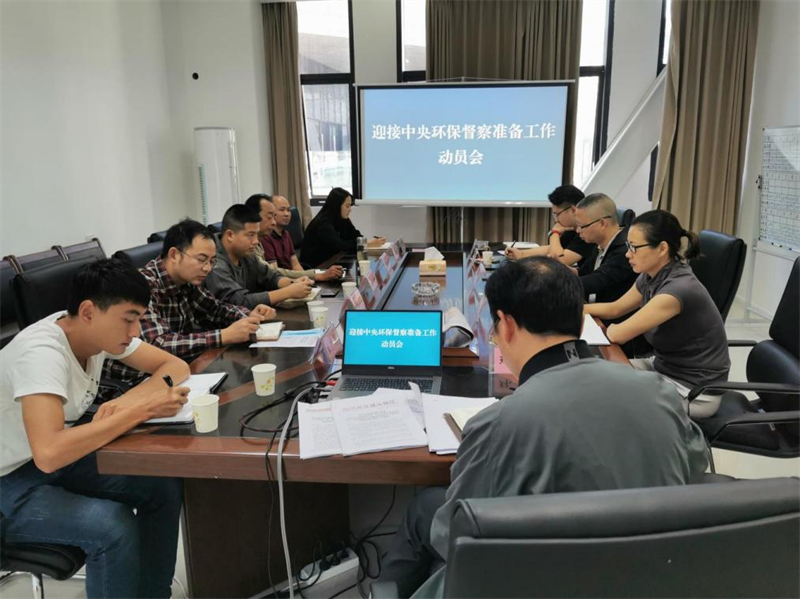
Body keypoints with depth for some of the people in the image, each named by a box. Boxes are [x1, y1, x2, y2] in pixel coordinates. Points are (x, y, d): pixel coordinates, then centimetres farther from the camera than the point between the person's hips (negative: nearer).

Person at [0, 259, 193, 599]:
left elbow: (176, 366, -4)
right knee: (115, 526, -27)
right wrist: (142, 410, -37)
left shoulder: (99, 329, -9)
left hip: (55, 460, 7)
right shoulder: (41, 353, -31)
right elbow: (48, 453, -43)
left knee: (164, 486, -6)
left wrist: (125, 403, -22)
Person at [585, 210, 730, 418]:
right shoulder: (650, 277, -3)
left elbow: (617, 335, -27)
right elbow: (615, 309, 13)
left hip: (694, 391, -8)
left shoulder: (679, 288, -30)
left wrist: (611, 328, -4)